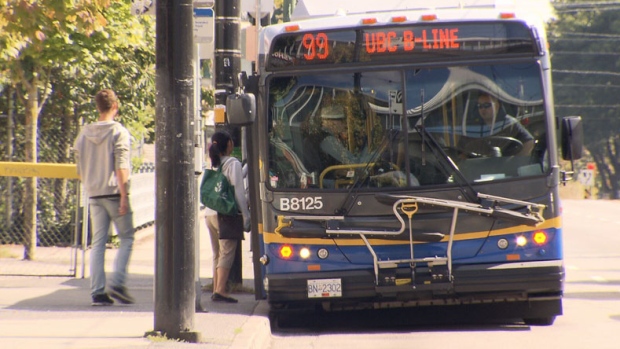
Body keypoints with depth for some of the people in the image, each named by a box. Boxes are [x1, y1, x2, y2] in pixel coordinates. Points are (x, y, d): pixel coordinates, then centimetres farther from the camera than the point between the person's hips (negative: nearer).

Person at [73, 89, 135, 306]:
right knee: (126, 238, 6)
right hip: (114, 192, -5)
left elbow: (80, 170, 13)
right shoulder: (119, 132, -7)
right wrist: (124, 195, -15)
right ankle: (117, 283, -9)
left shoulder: (84, 134, 10)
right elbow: (121, 167, -14)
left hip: (94, 195, 5)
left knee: (98, 243, 6)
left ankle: (97, 292, 0)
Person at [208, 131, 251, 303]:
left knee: (218, 253, 13)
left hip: (210, 214, 6)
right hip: (226, 214, -6)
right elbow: (239, 192, -9)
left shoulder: (212, 165, 12)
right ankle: (220, 290, -15)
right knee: (227, 252, -7)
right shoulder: (233, 164, -5)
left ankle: (216, 289, 12)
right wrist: (246, 216, -6)